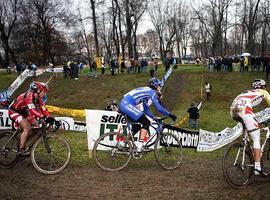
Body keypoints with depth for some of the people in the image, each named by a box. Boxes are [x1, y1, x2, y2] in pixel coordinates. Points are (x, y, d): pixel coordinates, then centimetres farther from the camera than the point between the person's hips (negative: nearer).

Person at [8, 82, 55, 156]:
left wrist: (50, 118, -24)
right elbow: (32, 110, -43)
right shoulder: (29, 95, -31)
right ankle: (21, 150, -19)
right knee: (27, 128, -24)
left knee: (36, 126, -2)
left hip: (23, 112, 9)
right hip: (14, 111, -9)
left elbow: (43, 110, -8)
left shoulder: (38, 99, -5)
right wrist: (44, 117, -54)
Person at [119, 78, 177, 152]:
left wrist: (155, 118, 28)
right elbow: (158, 107, -7)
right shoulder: (151, 92, 0)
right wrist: (170, 114, 1)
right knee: (146, 122, -7)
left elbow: (146, 110, 30)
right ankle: (140, 145, -11)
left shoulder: (147, 92, 27)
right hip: (127, 105, -10)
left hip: (123, 104, 10)